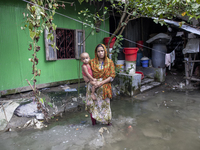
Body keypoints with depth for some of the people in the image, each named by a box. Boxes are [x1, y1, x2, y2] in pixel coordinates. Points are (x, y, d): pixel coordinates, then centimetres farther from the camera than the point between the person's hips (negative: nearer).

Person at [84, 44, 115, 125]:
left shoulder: (110, 62, 0)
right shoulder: (92, 62, 3)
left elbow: (112, 76, -6)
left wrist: (101, 83, -15)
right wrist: (86, 78, -8)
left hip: (104, 88, -1)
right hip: (92, 87, 1)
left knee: (104, 104, 7)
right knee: (92, 105, 3)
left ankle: (107, 120, 32)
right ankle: (93, 122, 24)